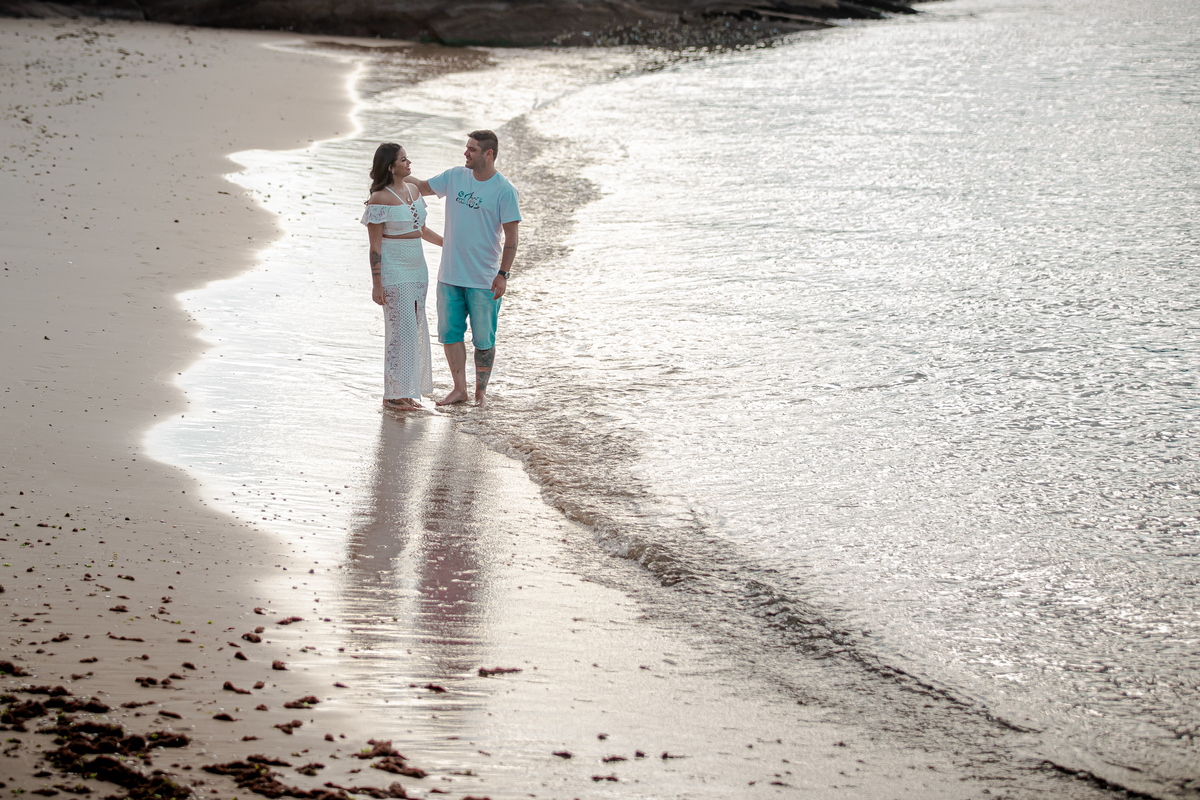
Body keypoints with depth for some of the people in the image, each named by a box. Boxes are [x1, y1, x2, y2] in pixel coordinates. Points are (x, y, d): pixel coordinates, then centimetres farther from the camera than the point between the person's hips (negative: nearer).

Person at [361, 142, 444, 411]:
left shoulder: (413, 190, 10)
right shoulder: (380, 199, -14)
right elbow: (375, 245, -13)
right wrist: (376, 284, -16)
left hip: (416, 269, 8)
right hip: (393, 271, -8)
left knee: (416, 329, 10)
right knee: (401, 330, -6)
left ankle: (406, 391, 20)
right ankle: (392, 396, 2)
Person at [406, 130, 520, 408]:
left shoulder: (504, 190, -10)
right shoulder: (454, 177, 4)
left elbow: (511, 236, -9)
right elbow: (420, 186, 18)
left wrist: (503, 274, -14)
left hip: (484, 280, -5)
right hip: (450, 275, 5)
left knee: (483, 340, 4)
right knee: (450, 333, 8)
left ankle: (481, 390, 19)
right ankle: (459, 389, 19)